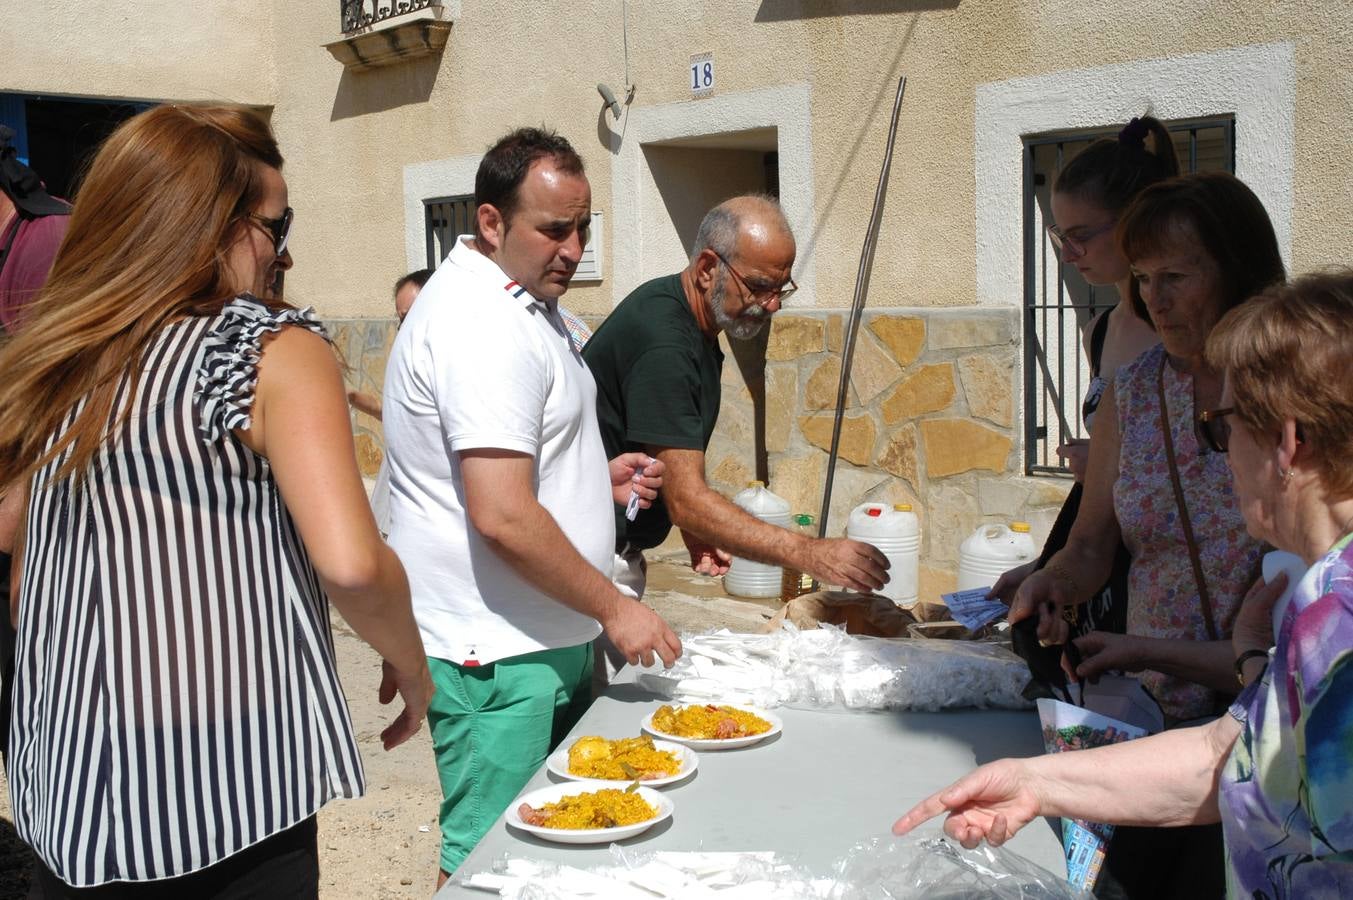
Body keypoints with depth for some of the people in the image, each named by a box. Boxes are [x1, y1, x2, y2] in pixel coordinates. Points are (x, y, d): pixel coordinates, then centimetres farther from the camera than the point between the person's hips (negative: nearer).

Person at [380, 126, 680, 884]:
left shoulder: (523, 302, 13)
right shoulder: (482, 325, -21)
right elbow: (503, 519, -27)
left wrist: (594, 477, 8)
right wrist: (614, 608, -17)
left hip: (547, 636, 10)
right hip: (498, 655, -10)